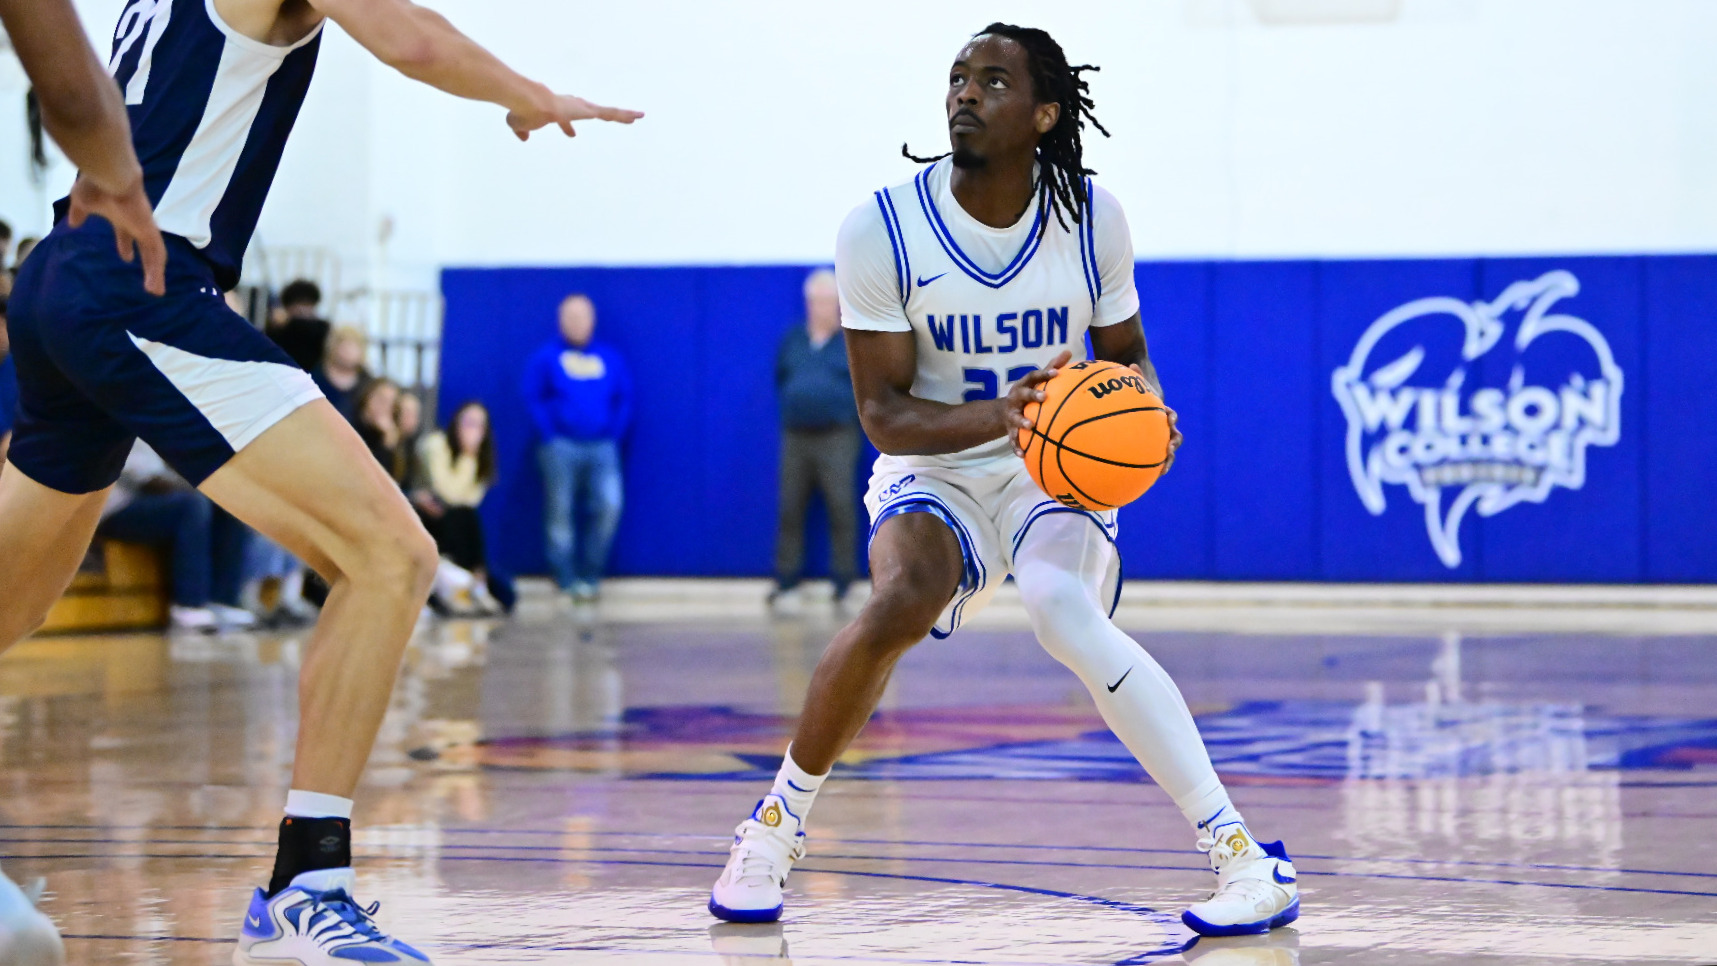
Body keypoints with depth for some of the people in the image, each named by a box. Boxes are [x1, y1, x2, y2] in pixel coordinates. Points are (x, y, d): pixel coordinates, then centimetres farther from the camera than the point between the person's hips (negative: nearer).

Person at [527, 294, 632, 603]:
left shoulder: (611, 359, 14)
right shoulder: (546, 358, 5)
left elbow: (625, 400, 15)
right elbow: (534, 399, 2)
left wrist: (615, 436, 3)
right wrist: (551, 438, -7)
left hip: (602, 447, 2)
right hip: (561, 447, -2)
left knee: (610, 505, -13)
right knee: (560, 511, -4)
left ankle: (590, 575, -2)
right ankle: (566, 580, 2)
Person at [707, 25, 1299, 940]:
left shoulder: (1092, 220, -8)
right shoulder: (880, 231, -15)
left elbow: (1128, 354, 6)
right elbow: (883, 412, -14)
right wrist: (998, 416, -34)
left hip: (1060, 469, 0)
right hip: (934, 471, 0)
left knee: (1064, 611, -32)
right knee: (902, 601, -33)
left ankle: (1240, 854, -29)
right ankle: (777, 822, -9)